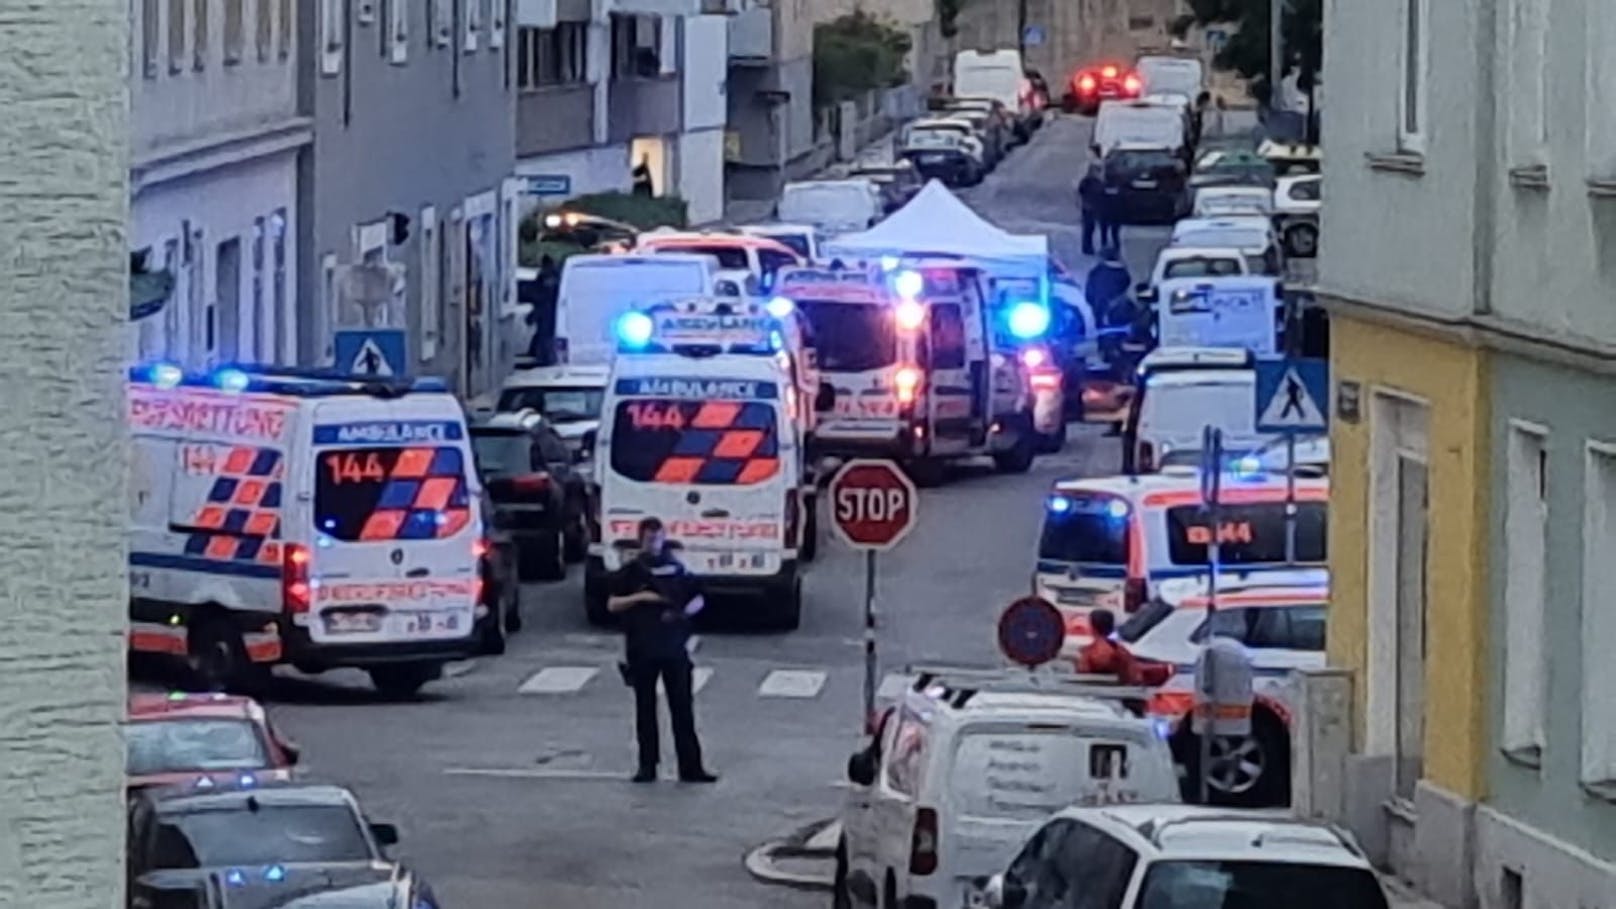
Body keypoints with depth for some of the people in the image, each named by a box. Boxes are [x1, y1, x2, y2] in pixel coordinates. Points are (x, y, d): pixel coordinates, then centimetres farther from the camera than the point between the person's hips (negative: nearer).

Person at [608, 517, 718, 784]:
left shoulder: (676, 569, 7)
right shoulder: (631, 572, 4)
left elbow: (698, 600, 12)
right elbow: (612, 604, 2)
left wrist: (682, 613, -8)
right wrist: (639, 597, -13)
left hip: (674, 647, 1)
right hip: (641, 649, -1)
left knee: (682, 707, -2)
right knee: (645, 708, 3)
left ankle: (690, 766, -1)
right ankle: (647, 766, 10)